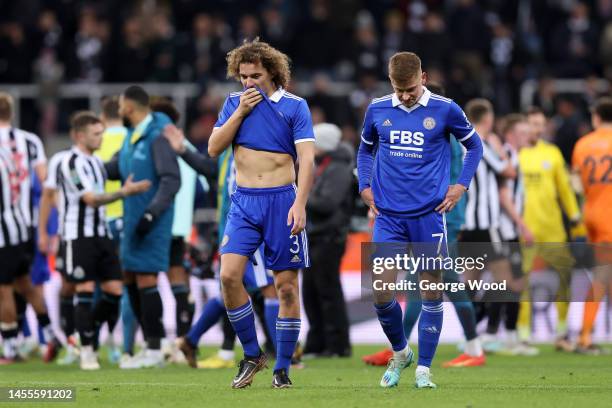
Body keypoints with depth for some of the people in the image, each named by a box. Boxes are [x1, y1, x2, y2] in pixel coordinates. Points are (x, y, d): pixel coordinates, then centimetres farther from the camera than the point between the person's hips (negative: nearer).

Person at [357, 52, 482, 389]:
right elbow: (365, 149, 21)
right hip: (388, 215, 2)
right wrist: (365, 186, 8)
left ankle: (423, 369, 11)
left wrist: (461, 186, 2)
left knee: (431, 290, 1)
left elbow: (474, 146, 11)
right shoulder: (378, 109, 4)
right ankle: (400, 352, 20)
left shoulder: (444, 110, -3)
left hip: (429, 214, -2)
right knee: (380, 293, -6)